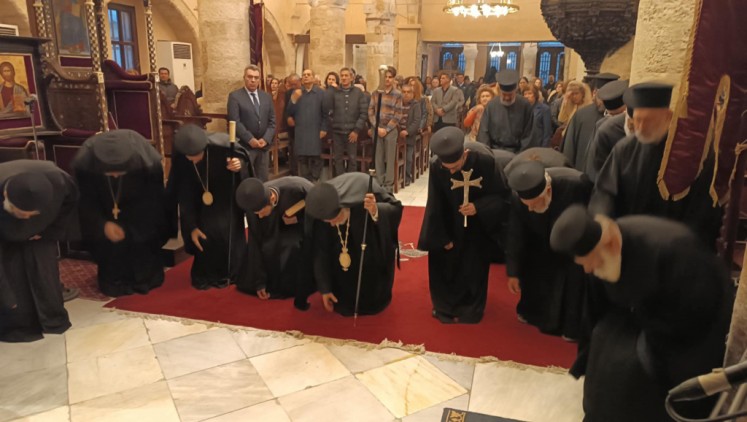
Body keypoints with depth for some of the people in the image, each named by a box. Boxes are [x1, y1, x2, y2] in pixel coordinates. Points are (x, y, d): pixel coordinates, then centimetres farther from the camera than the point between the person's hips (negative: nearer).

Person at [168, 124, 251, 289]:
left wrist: (239, 165, -37)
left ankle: (228, 273, 13)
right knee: (204, 232, -7)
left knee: (226, 231, -9)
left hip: (227, 196, -1)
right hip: (203, 198, 2)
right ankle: (205, 274, 16)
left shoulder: (221, 146, -34)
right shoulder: (180, 159, -26)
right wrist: (191, 226, -18)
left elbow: (243, 156, -12)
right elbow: (184, 196, -18)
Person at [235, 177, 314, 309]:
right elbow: (255, 241, -17)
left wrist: (298, 218, -32)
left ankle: (303, 294, -11)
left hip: (308, 223, -3)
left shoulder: (299, 188, -41)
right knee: (267, 247, -23)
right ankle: (275, 285, 5)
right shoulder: (255, 203, -28)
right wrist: (259, 281, -15)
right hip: (278, 226, 3)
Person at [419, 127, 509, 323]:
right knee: (445, 268, 9)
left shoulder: (485, 163, -26)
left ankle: (469, 309, 34)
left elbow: (501, 195, -14)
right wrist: (442, 237, -11)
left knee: (473, 272, 12)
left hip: (477, 230, -1)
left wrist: (478, 207, -31)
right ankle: (446, 307, 33)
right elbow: (435, 206, -13)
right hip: (449, 228, 1)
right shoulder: (436, 167, -22)